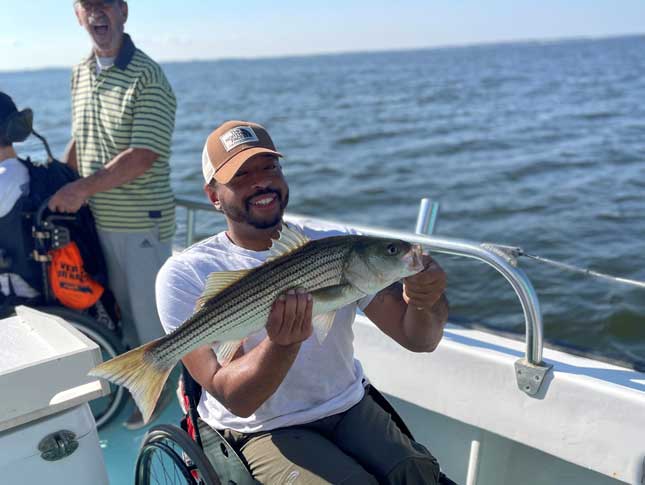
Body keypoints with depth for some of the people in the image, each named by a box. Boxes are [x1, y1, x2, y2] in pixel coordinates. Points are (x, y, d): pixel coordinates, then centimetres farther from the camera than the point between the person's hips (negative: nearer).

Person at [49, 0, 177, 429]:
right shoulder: (80, 74, 9)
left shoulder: (147, 77, -15)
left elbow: (142, 157, -22)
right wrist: (56, 185, 14)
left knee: (149, 311, 6)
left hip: (142, 221, -7)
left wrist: (81, 188, -17)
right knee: (119, 309, 19)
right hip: (100, 218, 7)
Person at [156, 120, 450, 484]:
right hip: (262, 429, -2)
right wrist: (282, 343, -36)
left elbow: (417, 338, -5)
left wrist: (426, 303, -28)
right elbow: (234, 399, -17)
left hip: (350, 409, 3)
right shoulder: (186, 275, -12)